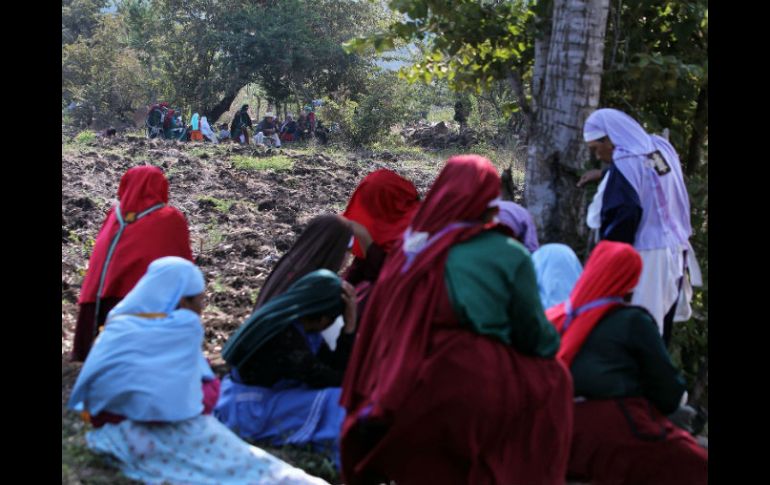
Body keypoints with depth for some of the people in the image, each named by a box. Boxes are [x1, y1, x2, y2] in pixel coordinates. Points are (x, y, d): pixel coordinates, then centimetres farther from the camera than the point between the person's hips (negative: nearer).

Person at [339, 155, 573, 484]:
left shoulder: (411, 250, 8)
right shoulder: (509, 256, -1)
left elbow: (379, 328, 10)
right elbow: (534, 336, 7)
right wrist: (551, 342, 28)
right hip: (474, 392, -4)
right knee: (551, 382, 17)